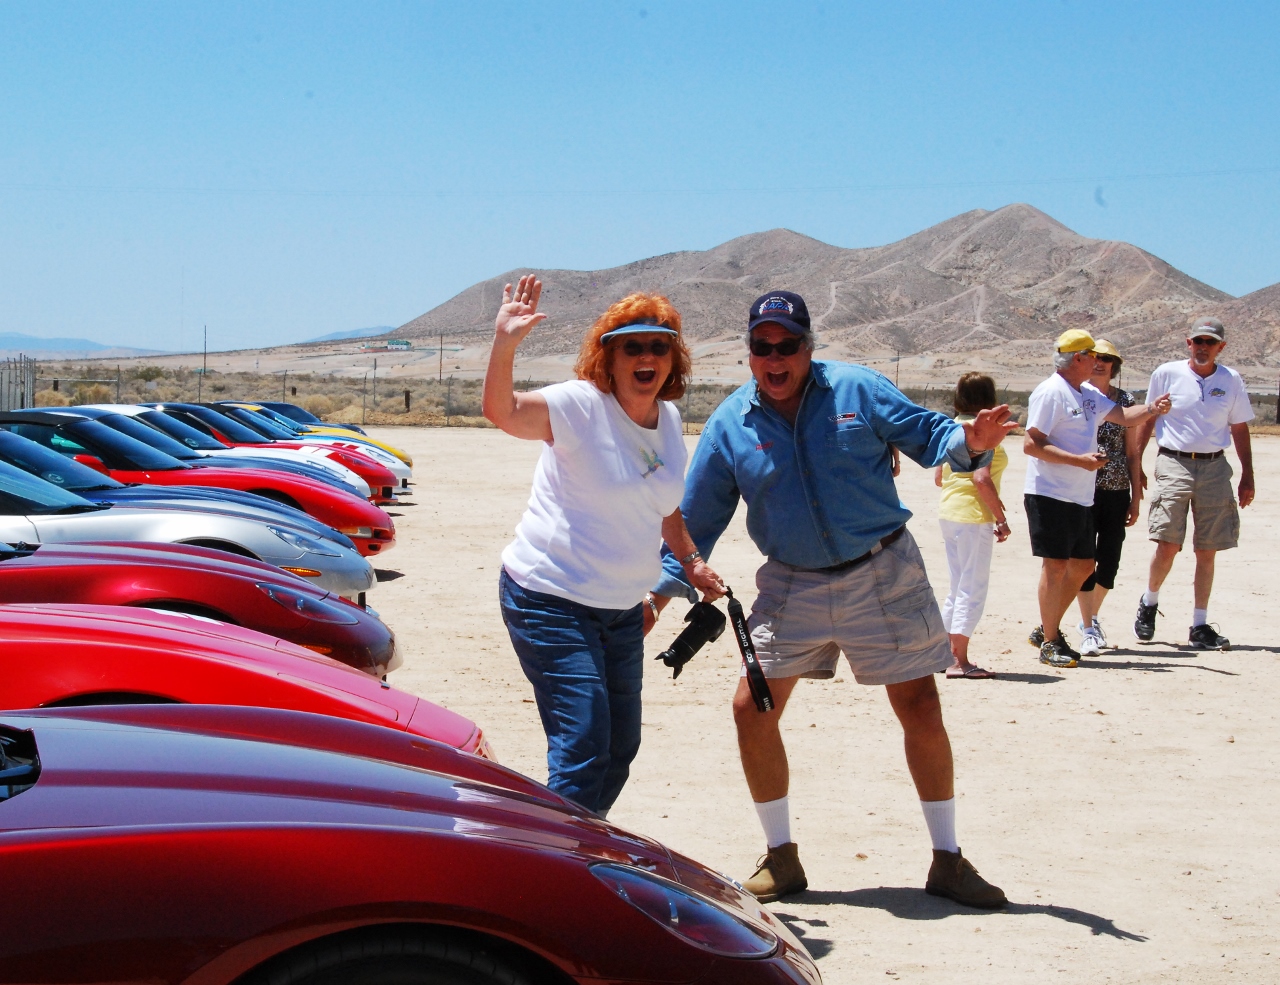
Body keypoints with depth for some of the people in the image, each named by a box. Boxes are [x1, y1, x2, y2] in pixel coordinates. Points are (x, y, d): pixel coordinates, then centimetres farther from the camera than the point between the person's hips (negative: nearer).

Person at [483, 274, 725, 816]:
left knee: (621, 747, 17)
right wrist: (504, 343, -50)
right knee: (583, 749, -15)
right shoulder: (580, 406, -16)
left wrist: (691, 559, 11)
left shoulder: (669, 420, 6)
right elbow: (501, 410, -35)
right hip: (550, 601, -8)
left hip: (623, 606, 8)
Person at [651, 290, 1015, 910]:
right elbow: (696, 523, 2)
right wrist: (658, 596, -6)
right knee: (752, 708, -5)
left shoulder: (857, 389, -7)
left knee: (921, 709, -1)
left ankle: (948, 860, 15)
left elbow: (925, 434, -3)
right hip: (791, 585, 2)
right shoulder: (729, 424, -3)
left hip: (882, 573, -1)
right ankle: (781, 858, 13)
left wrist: (970, 442, -26)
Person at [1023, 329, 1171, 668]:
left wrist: (1151, 409, -4)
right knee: (1055, 565, -5)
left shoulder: (1090, 395, 15)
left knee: (1082, 565, 12)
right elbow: (1031, 444, -18)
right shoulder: (1050, 393, -12)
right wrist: (1079, 460, -22)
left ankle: (1046, 630, 25)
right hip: (1050, 496, -9)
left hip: (1080, 498, 9)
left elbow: (1122, 416, 18)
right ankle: (1049, 643, 3)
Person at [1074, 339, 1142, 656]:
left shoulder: (1125, 401, 7)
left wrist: (1136, 497, 6)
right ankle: (1088, 629, 4)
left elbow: (1132, 452, 9)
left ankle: (1092, 617, 27)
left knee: (1110, 559, 6)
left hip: (1117, 491, 3)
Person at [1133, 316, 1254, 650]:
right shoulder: (1167, 374, 1)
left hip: (1214, 467, 2)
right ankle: (1149, 603, 17)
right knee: (1167, 544, -11)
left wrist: (1247, 475, 9)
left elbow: (1240, 428, 13)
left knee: (1207, 551, 3)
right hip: (1174, 463, -2)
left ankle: (1199, 626, 12)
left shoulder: (1231, 381, 7)